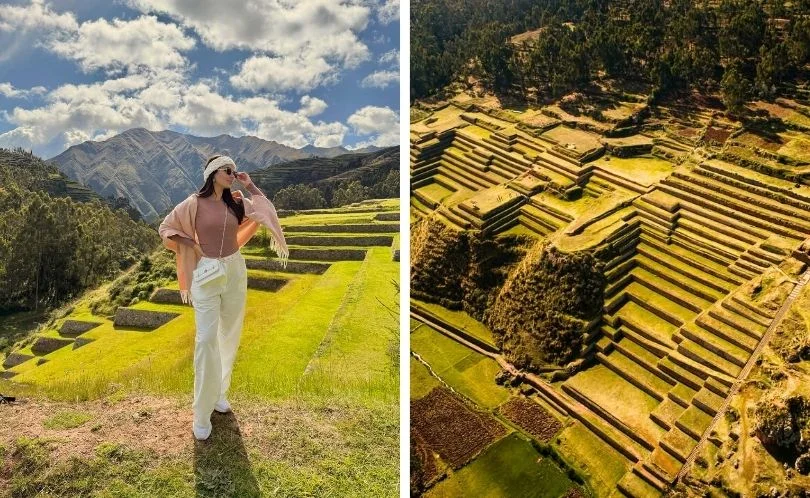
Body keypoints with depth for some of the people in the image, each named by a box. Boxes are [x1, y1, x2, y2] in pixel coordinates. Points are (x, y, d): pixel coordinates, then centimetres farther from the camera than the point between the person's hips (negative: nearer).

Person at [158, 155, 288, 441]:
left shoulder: (236, 202, 5)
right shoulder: (194, 203, -6)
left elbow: (267, 214, -1)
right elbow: (165, 229, 5)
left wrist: (249, 185, -1)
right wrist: (190, 244, -7)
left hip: (235, 272, 5)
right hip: (206, 275, -4)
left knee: (229, 336, 12)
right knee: (206, 339, -9)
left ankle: (220, 391, 31)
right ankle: (202, 413, -1)